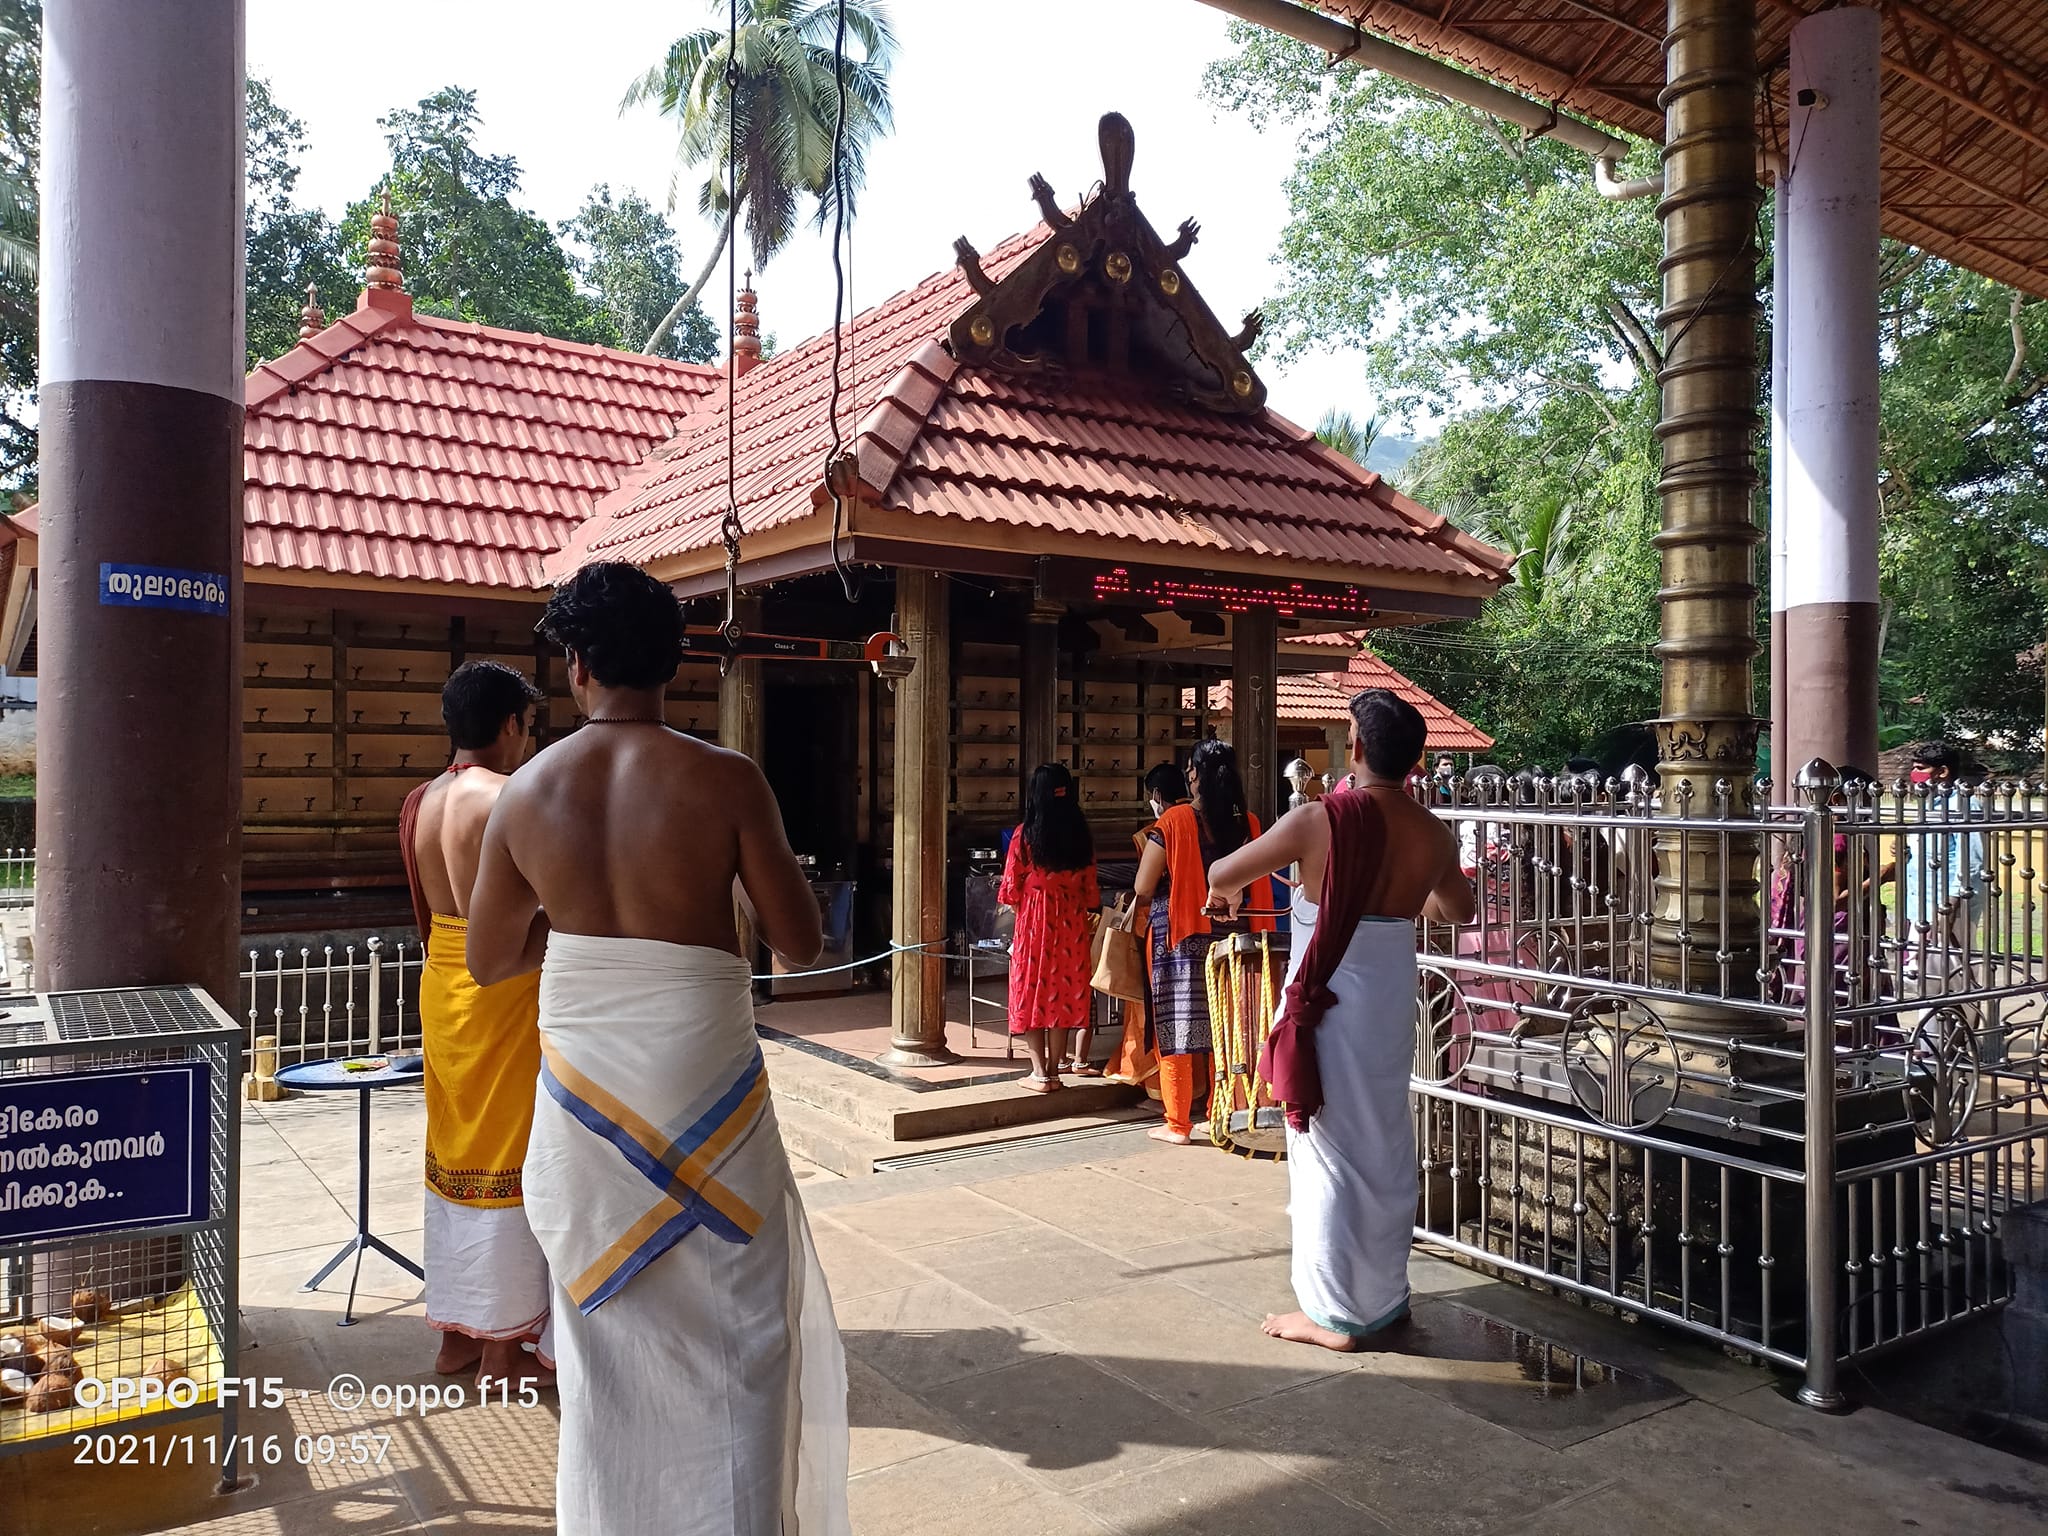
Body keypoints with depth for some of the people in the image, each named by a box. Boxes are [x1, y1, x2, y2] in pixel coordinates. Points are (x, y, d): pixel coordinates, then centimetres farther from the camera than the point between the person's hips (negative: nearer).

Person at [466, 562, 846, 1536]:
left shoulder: (527, 793, -3)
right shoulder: (725, 780, -13)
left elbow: (488, 962, 7)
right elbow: (799, 945, -8)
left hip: (585, 1088, 3)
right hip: (703, 1086, -3)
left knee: (611, 1327, 19)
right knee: (730, 1327, 12)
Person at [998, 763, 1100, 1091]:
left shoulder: (1025, 835, -10)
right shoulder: (1081, 836, -1)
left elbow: (1011, 888, -6)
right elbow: (1090, 886, 3)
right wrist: (1090, 916, 18)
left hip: (1033, 920, -3)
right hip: (1071, 921, 3)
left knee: (1032, 993, 6)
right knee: (1063, 991, 10)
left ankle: (1040, 1073, 7)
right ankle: (1054, 1072, 13)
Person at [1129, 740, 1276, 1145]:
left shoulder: (1172, 822, -12)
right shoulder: (1249, 824, 0)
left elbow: (1143, 888, -9)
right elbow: (1260, 886, 8)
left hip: (1181, 939, -4)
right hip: (1233, 938, 4)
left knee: (1177, 1028, 5)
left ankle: (1178, 1123, 11)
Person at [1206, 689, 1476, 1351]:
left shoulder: (1320, 819, -16)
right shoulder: (1433, 833, -1)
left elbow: (1223, 874, -6)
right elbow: (1460, 910, 19)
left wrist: (1224, 893, 17)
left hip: (1329, 1002, -5)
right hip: (1393, 999, 5)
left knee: (1330, 1151, 5)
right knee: (1386, 1147, 17)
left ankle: (1334, 1313, 13)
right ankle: (1385, 1296, 30)